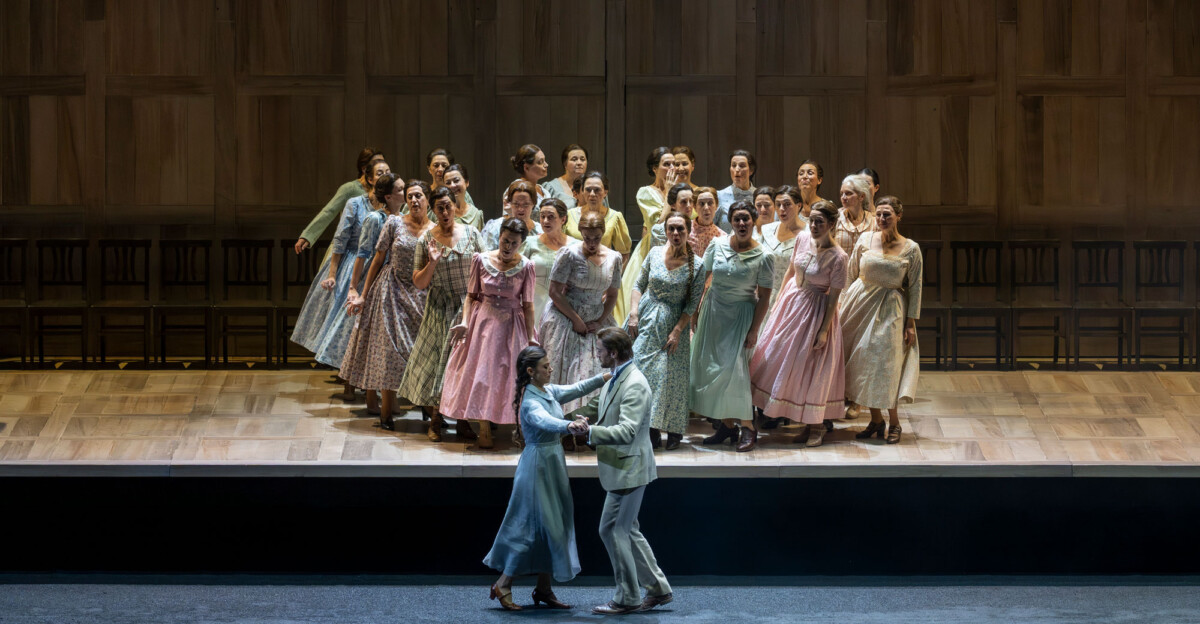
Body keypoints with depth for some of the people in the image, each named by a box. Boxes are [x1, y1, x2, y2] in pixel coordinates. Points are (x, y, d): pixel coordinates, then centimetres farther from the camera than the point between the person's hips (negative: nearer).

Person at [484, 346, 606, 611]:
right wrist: (570, 426, -61)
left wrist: (605, 378, 10)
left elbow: (576, 390, 18)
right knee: (534, 525, -5)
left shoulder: (549, 391, 5)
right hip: (538, 463, -9)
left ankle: (544, 588, 19)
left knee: (555, 524, 11)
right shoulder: (530, 402, -22)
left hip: (554, 462, 9)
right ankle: (503, 584, 6)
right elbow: (545, 421, -42)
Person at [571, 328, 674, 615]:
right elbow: (596, 407, 29)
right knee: (627, 531, 15)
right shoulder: (615, 380, 11)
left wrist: (589, 432, -33)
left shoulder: (635, 385, -21)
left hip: (629, 470, -10)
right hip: (621, 469, 10)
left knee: (612, 530, -5)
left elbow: (627, 431, -30)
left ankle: (627, 599, 3)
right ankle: (658, 588, 21)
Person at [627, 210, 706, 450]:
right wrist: (634, 314, -2)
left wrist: (677, 332, -12)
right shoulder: (655, 254, 0)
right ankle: (651, 430, 8)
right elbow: (639, 285, 9)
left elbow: (692, 305, -7)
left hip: (674, 322, -3)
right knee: (641, 370, -1)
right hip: (646, 320, 3)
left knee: (670, 375, -4)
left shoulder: (696, 265, -9)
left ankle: (674, 430, 11)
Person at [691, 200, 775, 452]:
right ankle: (727, 424, 16)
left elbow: (764, 297, -7)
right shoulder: (717, 245, -3)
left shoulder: (762, 258, -11)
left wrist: (754, 330, -10)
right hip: (713, 309, 4)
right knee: (710, 366, 4)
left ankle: (748, 428, 0)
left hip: (742, 314, -4)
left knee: (735, 368, -11)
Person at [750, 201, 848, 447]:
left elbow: (833, 297, -17)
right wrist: (779, 300, 13)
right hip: (791, 302, 6)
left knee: (813, 365, 2)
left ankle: (816, 426, 16)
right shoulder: (802, 238, -6)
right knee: (778, 356, 13)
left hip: (816, 311, -6)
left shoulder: (838, 257, -22)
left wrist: (824, 330, -16)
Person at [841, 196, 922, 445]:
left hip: (890, 310, -3)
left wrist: (911, 322, -3)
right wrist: (843, 303, 8)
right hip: (861, 303, 3)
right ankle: (875, 420, 14)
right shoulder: (865, 239, 1)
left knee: (885, 363, -7)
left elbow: (915, 287, -1)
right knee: (862, 360, 2)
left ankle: (894, 422, 8)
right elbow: (851, 274, 9)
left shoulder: (911, 249, -4)